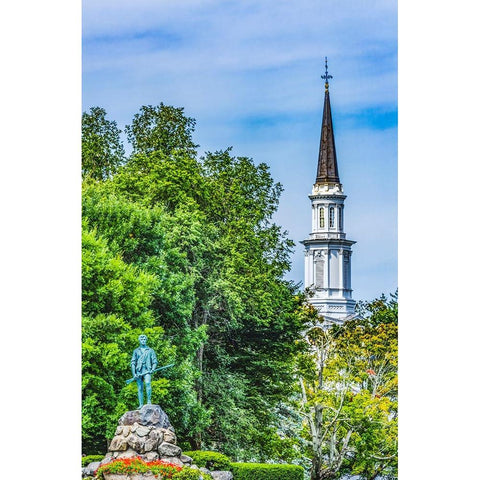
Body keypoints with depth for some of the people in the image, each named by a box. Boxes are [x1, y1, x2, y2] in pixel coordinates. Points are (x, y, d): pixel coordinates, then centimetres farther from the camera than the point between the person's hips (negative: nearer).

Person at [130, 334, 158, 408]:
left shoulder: (150, 350, 15)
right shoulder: (136, 351, 16)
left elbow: (154, 361, 13)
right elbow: (133, 363, 12)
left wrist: (153, 369, -7)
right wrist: (134, 373, -1)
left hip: (147, 371, -2)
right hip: (139, 371, 2)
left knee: (148, 383, -28)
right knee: (140, 388, -3)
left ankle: (149, 400, -23)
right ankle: (141, 404, -1)